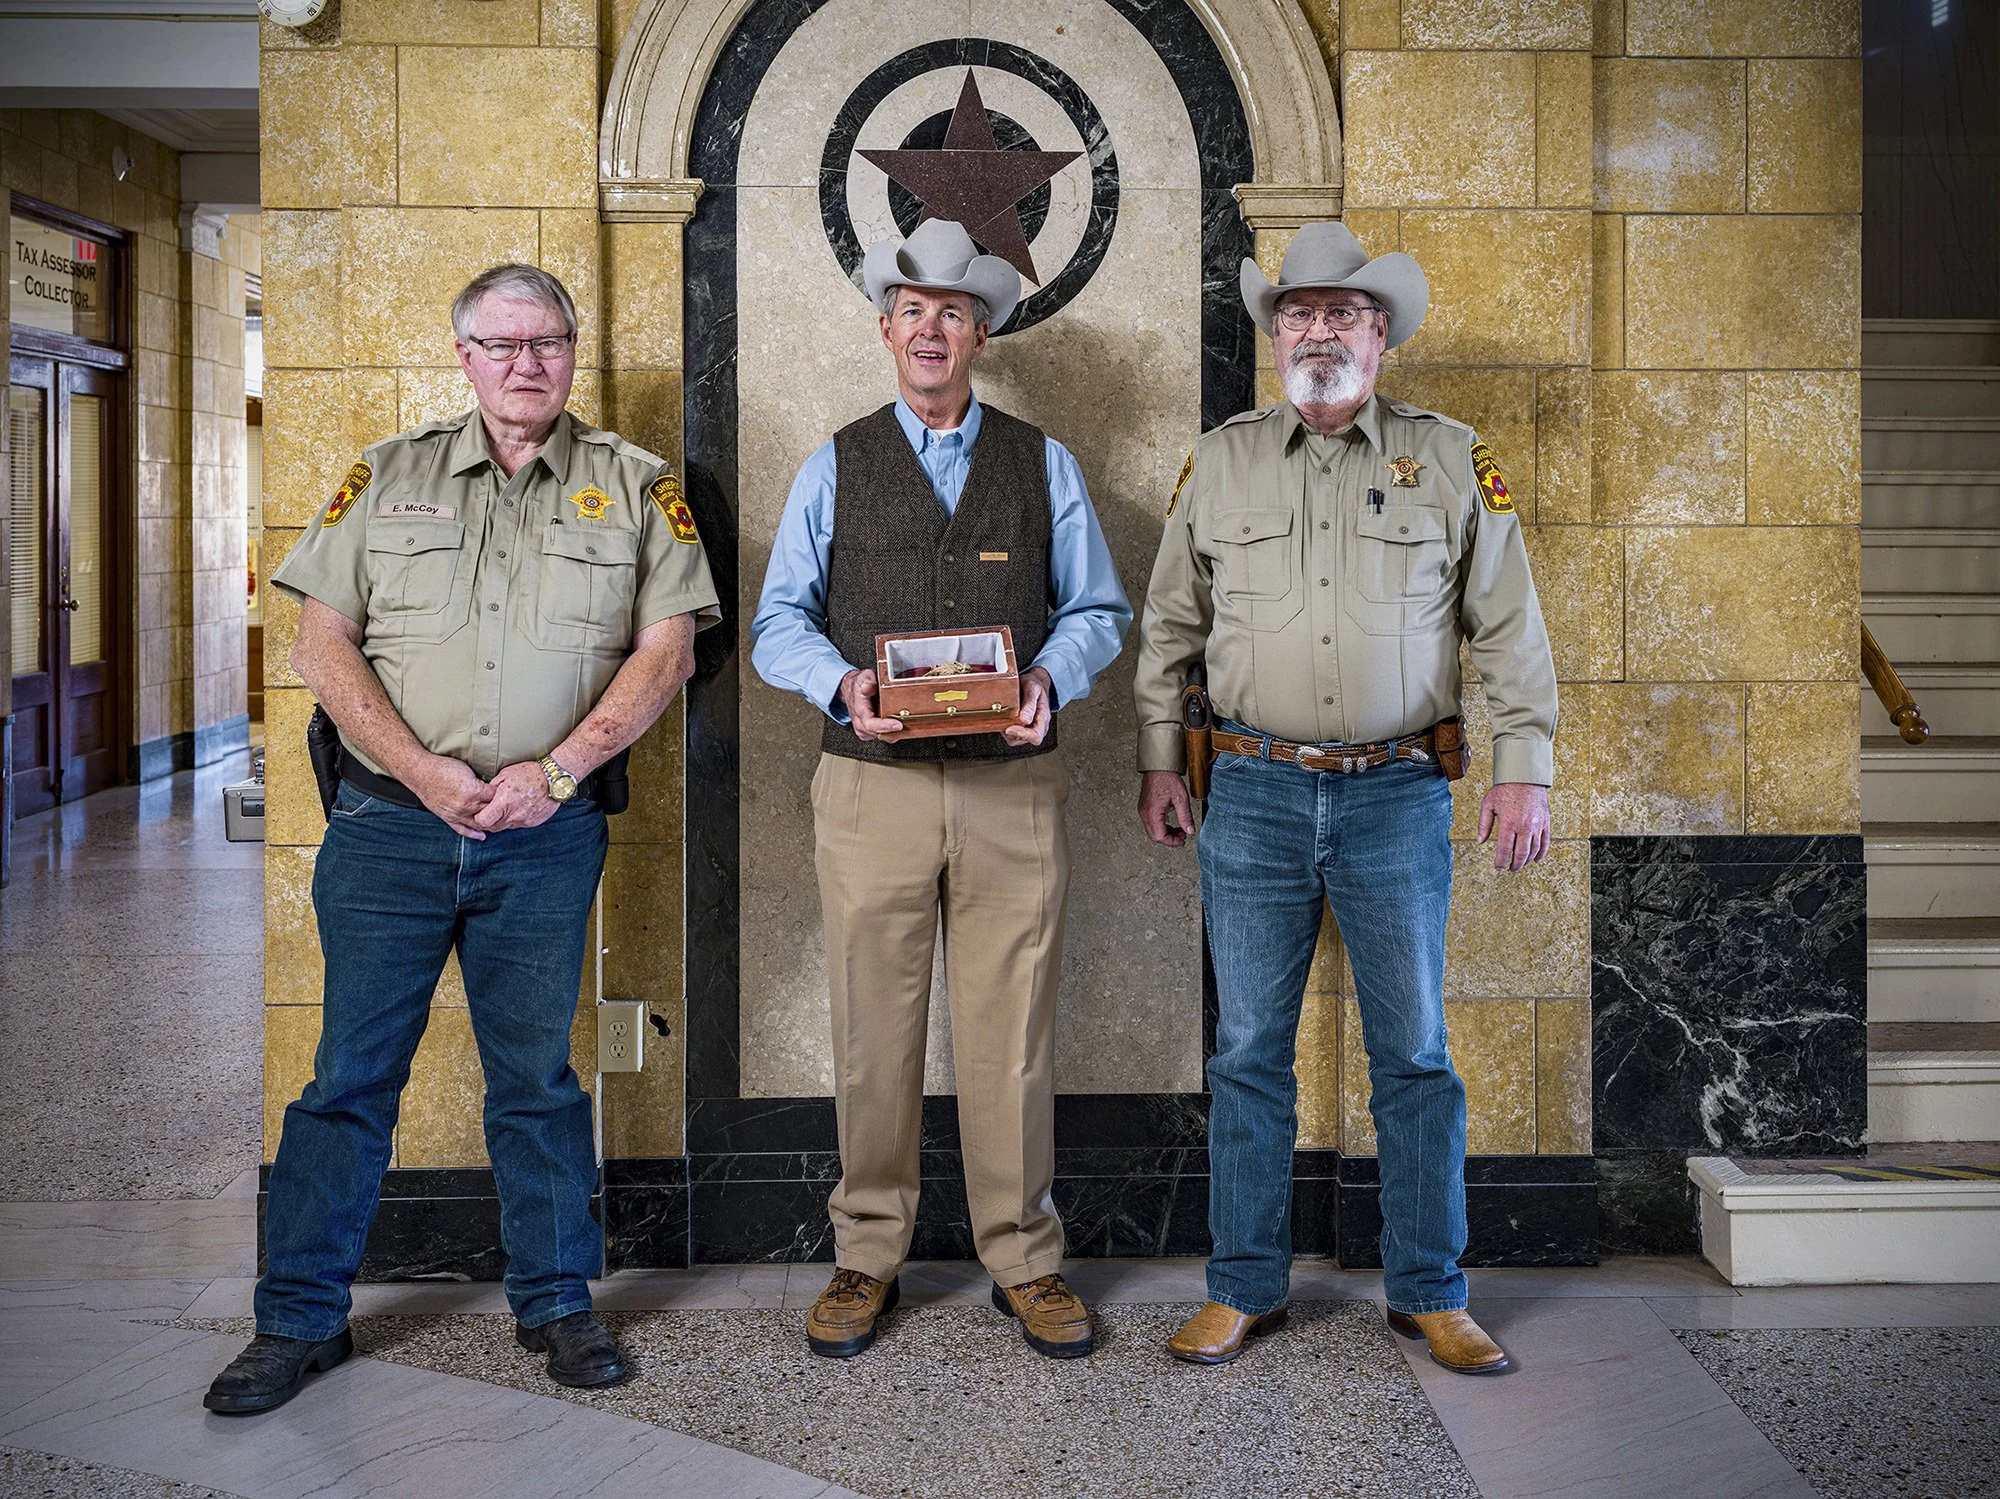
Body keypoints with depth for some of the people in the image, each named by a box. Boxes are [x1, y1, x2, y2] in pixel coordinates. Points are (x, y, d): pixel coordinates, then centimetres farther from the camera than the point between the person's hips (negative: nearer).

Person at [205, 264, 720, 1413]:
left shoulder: (635, 487, 8)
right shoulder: (388, 477, 10)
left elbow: (666, 648, 0)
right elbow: (325, 642, 4)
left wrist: (556, 771, -11)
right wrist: (425, 771, -10)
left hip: (548, 833, 0)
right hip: (390, 821, 1)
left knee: (537, 1072, 8)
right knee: (352, 1069, 4)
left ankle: (556, 1302, 22)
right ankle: (302, 1318, 16)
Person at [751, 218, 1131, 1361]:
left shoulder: (1045, 465, 12)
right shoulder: (837, 468, 11)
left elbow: (1098, 609, 10)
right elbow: (779, 621, 8)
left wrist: (1052, 678, -10)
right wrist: (844, 683, -12)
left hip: (1014, 789, 0)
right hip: (873, 787, 0)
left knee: (1013, 1035, 3)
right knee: (873, 1035, 4)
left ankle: (1026, 1261, 17)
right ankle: (868, 1258, 19)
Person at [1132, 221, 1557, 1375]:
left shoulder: (1454, 459, 4)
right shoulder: (1222, 461, 8)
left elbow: (1511, 629, 5)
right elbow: (1170, 625, 13)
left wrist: (1526, 771, -2)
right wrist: (1161, 762, 9)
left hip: (1398, 793, -1)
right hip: (1255, 793, 1)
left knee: (1414, 1052, 5)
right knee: (1250, 1050, 6)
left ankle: (1431, 1294, 18)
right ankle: (1246, 1289, 18)